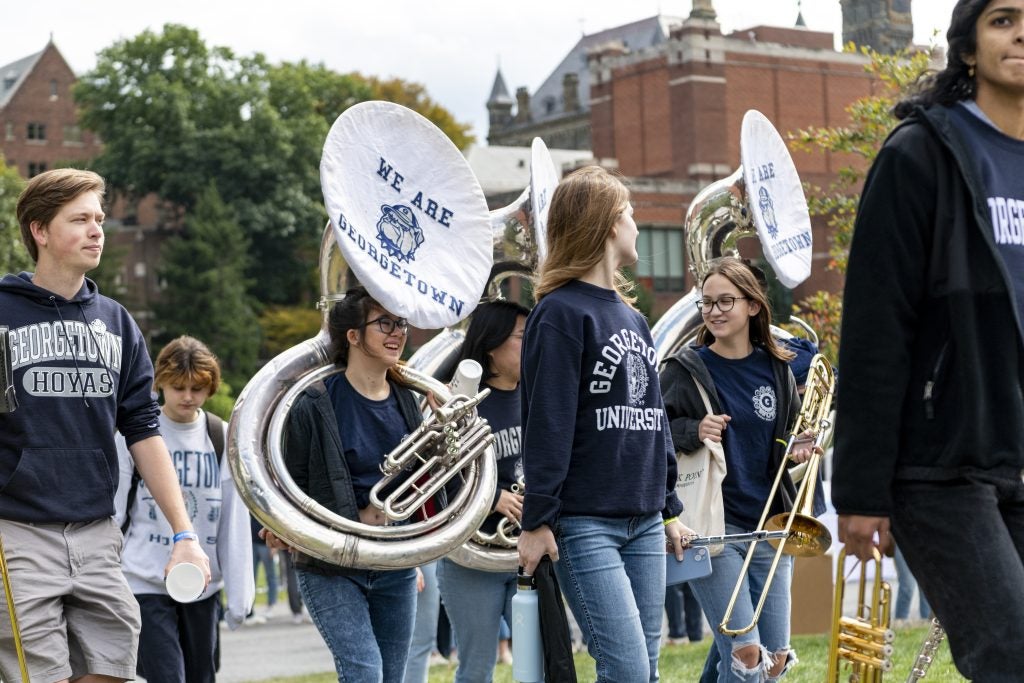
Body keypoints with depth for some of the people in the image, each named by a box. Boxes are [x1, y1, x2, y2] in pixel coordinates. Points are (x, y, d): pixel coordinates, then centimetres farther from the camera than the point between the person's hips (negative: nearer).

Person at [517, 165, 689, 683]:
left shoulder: (632, 317, 17)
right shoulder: (561, 313, -8)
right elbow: (547, 424, -13)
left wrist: (669, 508, 22)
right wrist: (538, 519, -16)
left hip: (644, 523, 8)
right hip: (585, 524, -8)